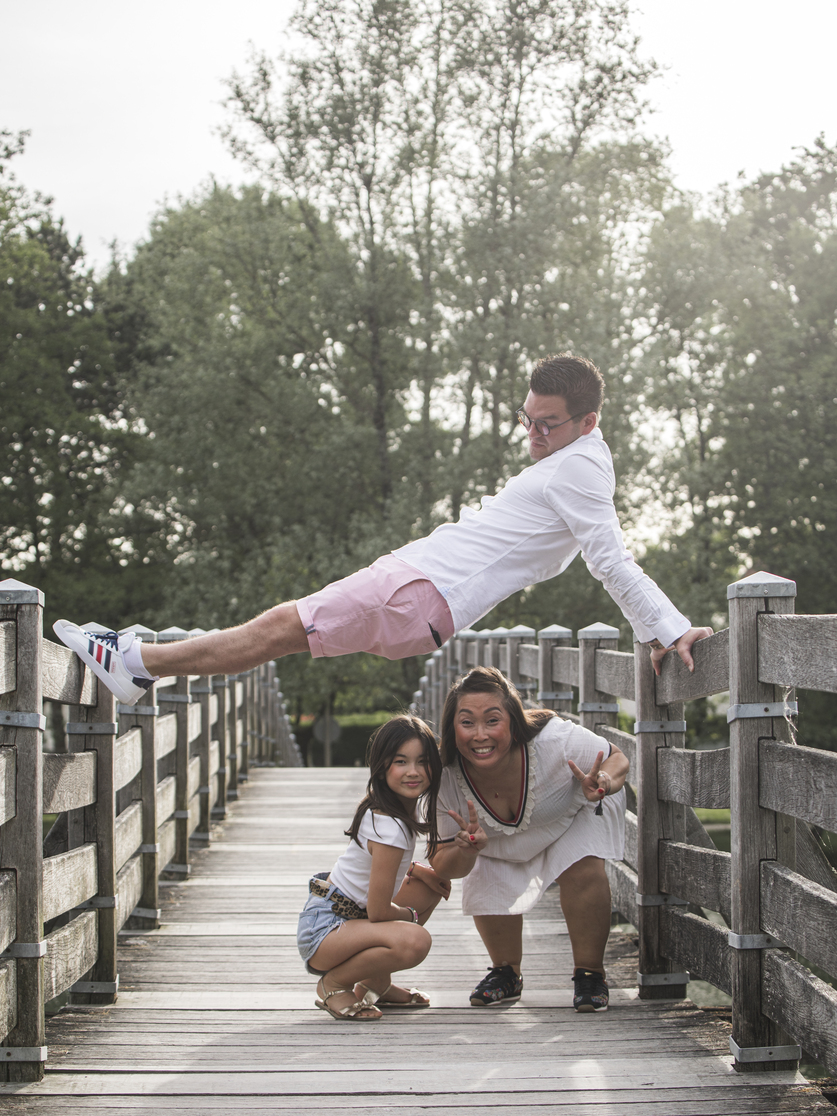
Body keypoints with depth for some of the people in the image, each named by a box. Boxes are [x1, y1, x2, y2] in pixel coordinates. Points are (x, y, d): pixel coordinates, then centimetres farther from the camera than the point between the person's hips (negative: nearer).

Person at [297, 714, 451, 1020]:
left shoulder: (408, 806, 4)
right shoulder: (389, 828, -25)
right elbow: (378, 911, -22)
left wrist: (413, 870, 5)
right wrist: (411, 915, -1)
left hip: (352, 914, 10)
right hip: (322, 930, -10)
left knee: (433, 883, 16)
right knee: (414, 941, -33)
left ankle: (376, 984, 17)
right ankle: (333, 984, -6)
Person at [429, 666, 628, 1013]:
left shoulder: (553, 741, -42)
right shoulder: (444, 779, -34)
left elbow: (616, 758, -21)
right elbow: (445, 869, -23)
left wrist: (604, 783, -46)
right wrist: (467, 850, -48)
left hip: (577, 808, -2)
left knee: (582, 870, -24)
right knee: (485, 887, -11)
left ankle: (589, 974, -5)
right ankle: (506, 973, 18)